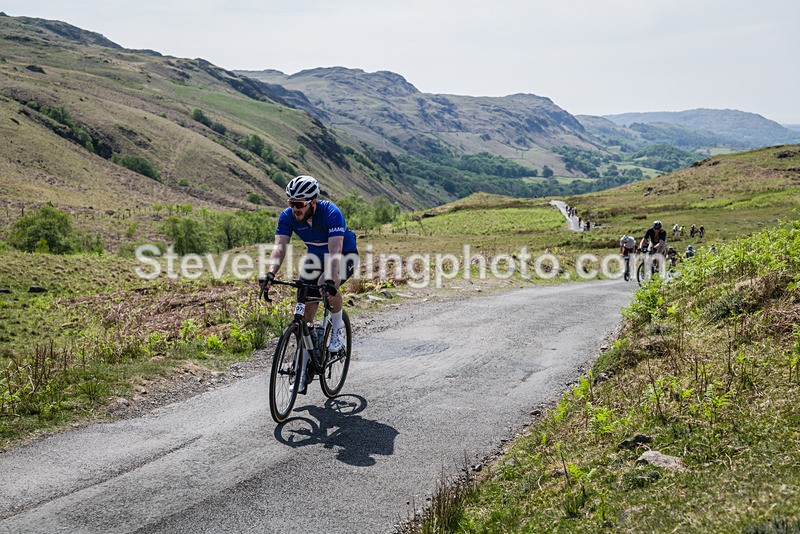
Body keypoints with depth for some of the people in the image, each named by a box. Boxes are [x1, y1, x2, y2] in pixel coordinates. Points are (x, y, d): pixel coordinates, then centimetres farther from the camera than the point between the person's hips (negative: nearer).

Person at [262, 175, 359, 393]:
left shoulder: (331, 213, -33)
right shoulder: (288, 216, -20)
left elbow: (335, 252, -42)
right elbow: (280, 247, -29)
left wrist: (331, 280, -57)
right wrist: (271, 274, -47)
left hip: (345, 256, -4)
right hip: (315, 257, 5)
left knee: (327, 285, -37)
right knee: (305, 314, -4)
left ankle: (338, 328, -7)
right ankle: (303, 372, 5)